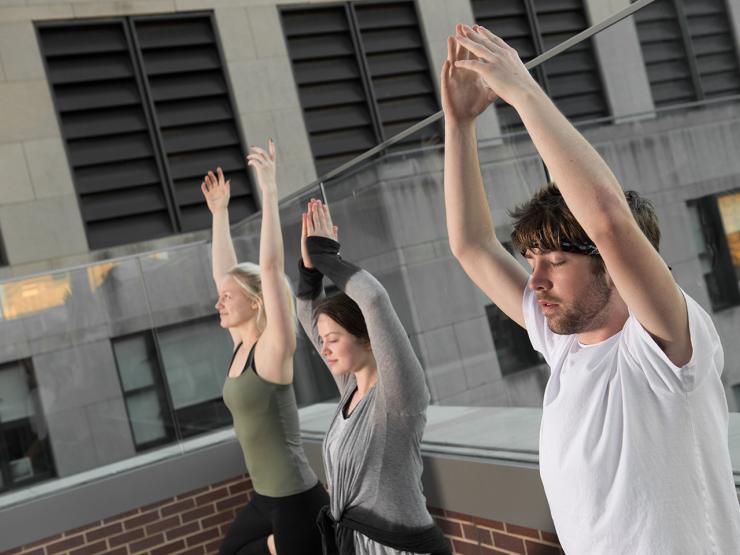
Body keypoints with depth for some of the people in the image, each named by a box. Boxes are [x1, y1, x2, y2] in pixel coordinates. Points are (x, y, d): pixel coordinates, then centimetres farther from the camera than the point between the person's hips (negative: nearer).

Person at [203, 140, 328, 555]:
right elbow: (224, 273, 14)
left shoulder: (274, 349, -16)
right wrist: (220, 212, 18)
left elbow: (271, 266, -27)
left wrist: (270, 191, -28)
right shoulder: (243, 345, 4)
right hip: (266, 499, 9)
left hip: (298, 504, -9)